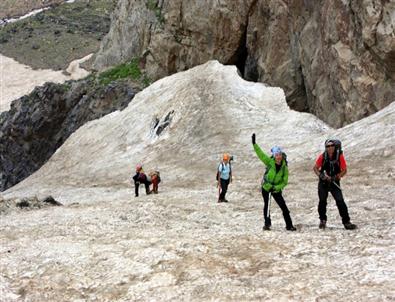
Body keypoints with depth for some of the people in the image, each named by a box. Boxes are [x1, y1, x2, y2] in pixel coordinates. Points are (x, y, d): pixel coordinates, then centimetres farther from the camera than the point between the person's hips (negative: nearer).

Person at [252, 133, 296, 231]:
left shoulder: (284, 168, -11)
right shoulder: (270, 162, -12)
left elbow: (285, 182, -9)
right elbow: (260, 153, -17)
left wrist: (276, 187, -23)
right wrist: (254, 144, -26)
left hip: (277, 190, 0)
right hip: (266, 187, 0)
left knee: (284, 207, -5)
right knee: (266, 205, 4)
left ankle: (289, 225, 2)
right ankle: (267, 224, 17)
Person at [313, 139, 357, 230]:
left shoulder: (340, 156, -11)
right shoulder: (322, 156, -8)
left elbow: (344, 170, -6)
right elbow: (315, 168, 1)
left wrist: (337, 177, -23)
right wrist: (320, 175, -19)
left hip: (334, 182, -1)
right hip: (323, 182, 1)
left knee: (340, 201, -10)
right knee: (322, 201, 0)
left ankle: (346, 222, -5)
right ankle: (322, 220, 20)